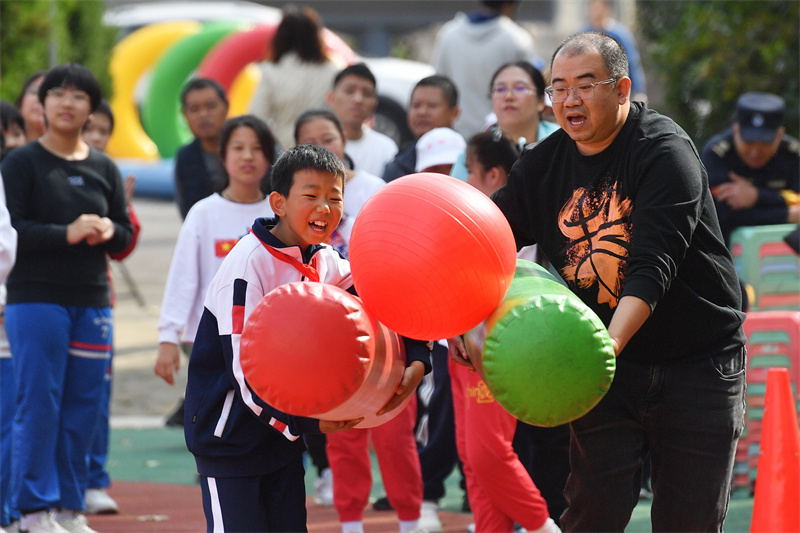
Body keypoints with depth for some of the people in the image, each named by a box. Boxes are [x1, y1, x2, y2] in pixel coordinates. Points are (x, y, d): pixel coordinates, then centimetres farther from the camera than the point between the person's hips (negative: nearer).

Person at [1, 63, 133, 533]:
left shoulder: (104, 169, 13)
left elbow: (126, 237, 15)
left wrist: (109, 230, -8)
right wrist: (67, 233, -21)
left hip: (92, 301, 5)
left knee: (84, 406, 4)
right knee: (39, 403, -6)